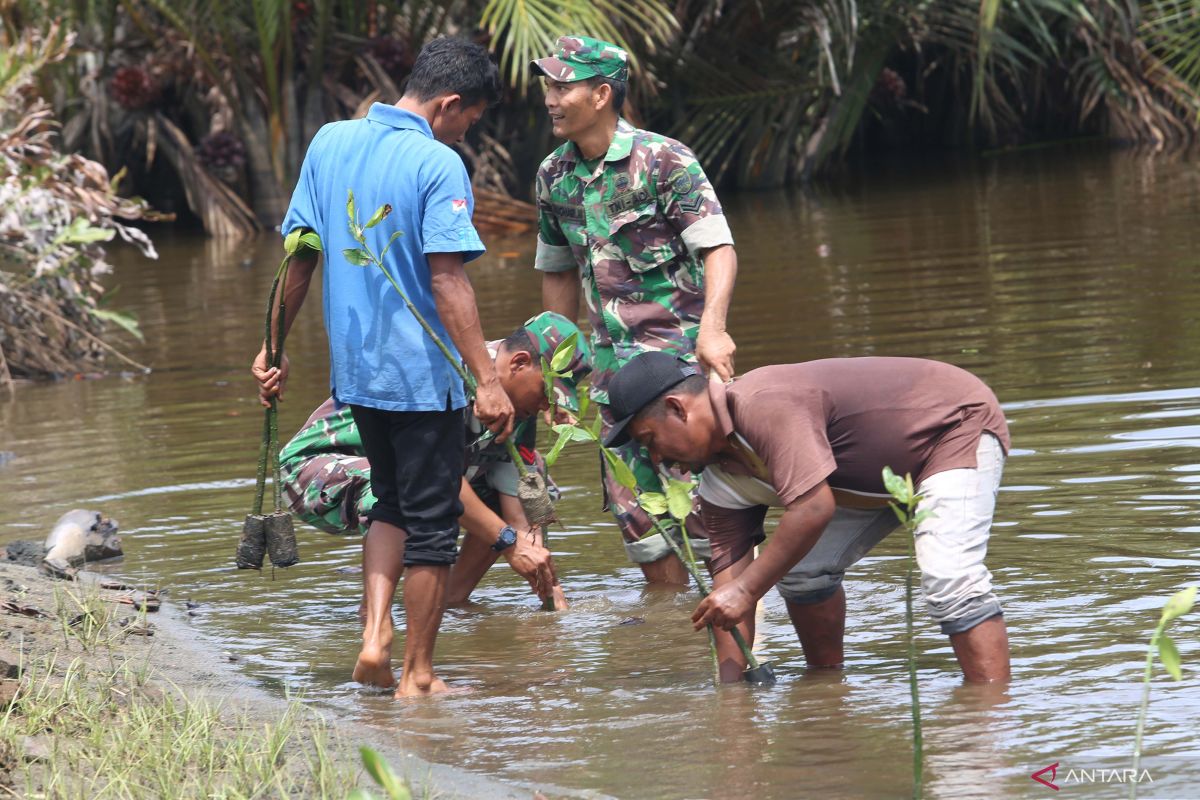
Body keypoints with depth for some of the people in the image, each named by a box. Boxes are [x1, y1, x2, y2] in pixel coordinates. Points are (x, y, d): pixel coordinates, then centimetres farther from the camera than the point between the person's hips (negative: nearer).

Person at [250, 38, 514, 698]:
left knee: (391, 505, 23)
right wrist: (487, 380, -21)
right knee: (432, 523, 6)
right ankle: (417, 677, 11)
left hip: (353, 367, 6)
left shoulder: (330, 143, 4)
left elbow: (298, 256, 9)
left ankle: (375, 638, 8)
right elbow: (447, 280, -21)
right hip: (422, 372, -6)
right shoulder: (439, 166, -16)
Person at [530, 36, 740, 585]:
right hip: (614, 364, 6)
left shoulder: (663, 161, -12)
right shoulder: (554, 176, 8)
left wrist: (712, 328, -32)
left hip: (682, 354, -6)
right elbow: (557, 272, 20)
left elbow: (719, 250, -17)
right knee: (633, 511, 7)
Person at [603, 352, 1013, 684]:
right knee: (802, 571, 3)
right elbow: (730, 574, -3)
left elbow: (814, 508, -38)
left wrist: (746, 590, -31)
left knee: (949, 580, -26)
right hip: (887, 472, 9)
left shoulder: (764, 405, -33)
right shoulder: (719, 481, -3)